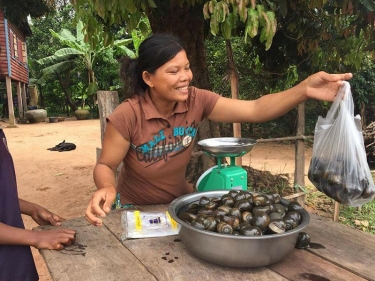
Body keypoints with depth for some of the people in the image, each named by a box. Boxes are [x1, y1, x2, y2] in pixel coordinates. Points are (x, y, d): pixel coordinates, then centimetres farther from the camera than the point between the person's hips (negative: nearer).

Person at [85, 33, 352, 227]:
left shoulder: (196, 101, -19)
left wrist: (305, 89, -39)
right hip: (136, 209, -3)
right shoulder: (127, 117, -28)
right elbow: (105, 166, -16)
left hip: (179, 203, 3)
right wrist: (107, 188, -40)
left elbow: (254, 110, -24)